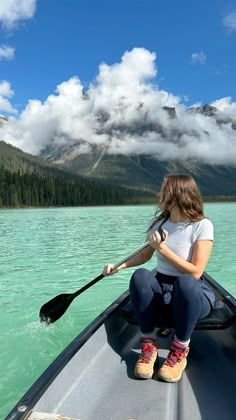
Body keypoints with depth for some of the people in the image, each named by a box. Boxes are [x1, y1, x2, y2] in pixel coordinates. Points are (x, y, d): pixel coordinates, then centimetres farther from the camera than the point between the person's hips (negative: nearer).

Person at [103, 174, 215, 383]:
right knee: (140, 276, -29)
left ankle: (180, 350, -14)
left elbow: (195, 272, -19)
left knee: (184, 282, -39)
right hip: (162, 291, 4)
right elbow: (145, 255, 17)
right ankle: (149, 344, -13)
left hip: (193, 294, -4)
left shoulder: (202, 226, -12)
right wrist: (119, 266, 2)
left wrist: (162, 248, -22)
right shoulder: (159, 222, 4)